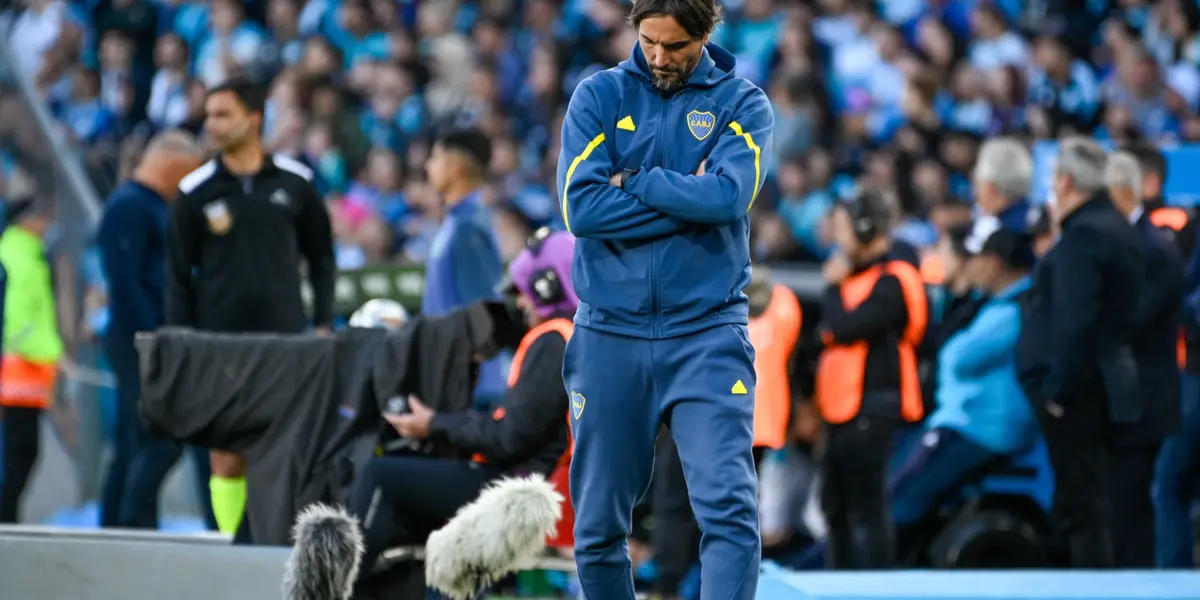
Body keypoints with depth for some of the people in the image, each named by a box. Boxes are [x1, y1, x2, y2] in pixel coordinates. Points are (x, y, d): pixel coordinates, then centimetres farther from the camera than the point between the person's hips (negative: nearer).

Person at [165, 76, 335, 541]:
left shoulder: (295, 183, 4)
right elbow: (178, 274, 4)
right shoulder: (195, 193, 1)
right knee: (227, 457, -3)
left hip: (284, 341, 1)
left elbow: (321, 256, 12)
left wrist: (323, 324, 4)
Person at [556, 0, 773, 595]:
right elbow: (580, 207, -9)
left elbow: (728, 195, -16)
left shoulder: (741, 103, 3)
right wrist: (689, 196, -10)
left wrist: (630, 182, -8)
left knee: (729, 509, -16)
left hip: (706, 333, -2)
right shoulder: (599, 95, 5)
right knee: (598, 528, 6)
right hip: (609, 333, 2)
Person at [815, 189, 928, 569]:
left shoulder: (891, 282, -11)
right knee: (836, 505, 15)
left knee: (866, 508, -11)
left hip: (871, 409, -10)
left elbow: (845, 328, -19)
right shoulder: (859, 276, 18)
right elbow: (833, 331, 23)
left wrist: (834, 285, -8)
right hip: (845, 409, 10)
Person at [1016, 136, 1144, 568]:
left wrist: (1057, 387, -18)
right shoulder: (1118, 229, 15)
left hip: (1078, 387, -10)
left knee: (1081, 504, -8)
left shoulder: (1083, 235, -16)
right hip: (1110, 379, 10)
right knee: (1089, 503, 14)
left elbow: (1074, 321, -22)